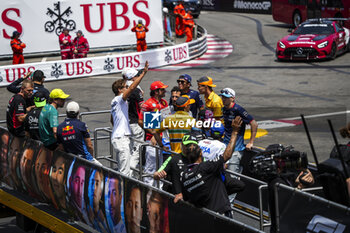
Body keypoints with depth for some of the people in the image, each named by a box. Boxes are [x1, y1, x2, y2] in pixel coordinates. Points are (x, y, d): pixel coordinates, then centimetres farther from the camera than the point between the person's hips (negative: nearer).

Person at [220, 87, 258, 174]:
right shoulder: (224, 109, 10)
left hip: (236, 147, -8)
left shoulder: (238, 110, -15)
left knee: (232, 172, -15)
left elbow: (254, 124, -16)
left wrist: (251, 143, -16)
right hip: (225, 144, 8)